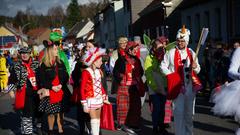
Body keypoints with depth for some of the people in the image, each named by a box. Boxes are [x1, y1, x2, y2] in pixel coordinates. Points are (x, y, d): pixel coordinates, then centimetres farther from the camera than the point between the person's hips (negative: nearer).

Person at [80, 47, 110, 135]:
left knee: (98, 120, 14)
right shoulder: (86, 72, -14)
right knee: (94, 120, -5)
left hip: (99, 100, 7)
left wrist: (105, 98, 18)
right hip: (91, 100, -7)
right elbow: (82, 89, -13)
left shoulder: (98, 71, 6)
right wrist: (84, 104, -15)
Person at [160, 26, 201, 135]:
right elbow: (163, 67, -2)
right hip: (177, 85, -4)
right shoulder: (171, 53, -4)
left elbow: (197, 70, 12)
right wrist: (172, 75, -11)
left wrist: (195, 67, -10)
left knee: (189, 111, 14)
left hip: (190, 85, 5)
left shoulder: (191, 53, 9)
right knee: (179, 111, -4)